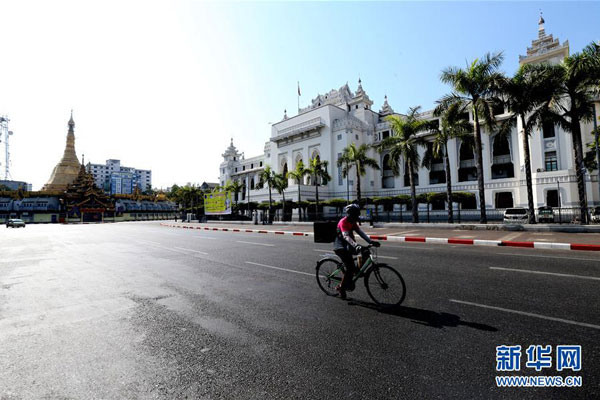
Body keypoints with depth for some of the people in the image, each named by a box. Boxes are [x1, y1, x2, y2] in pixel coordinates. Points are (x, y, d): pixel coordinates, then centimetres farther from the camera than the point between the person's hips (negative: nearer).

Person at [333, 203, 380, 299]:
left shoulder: (352, 222, 9)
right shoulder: (343, 222, -19)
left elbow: (360, 232, 4)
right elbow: (346, 236, -32)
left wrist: (371, 241, -8)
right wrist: (356, 245, -46)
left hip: (347, 246, 9)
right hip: (340, 247, -9)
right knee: (351, 267, -15)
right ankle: (341, 288, 2)